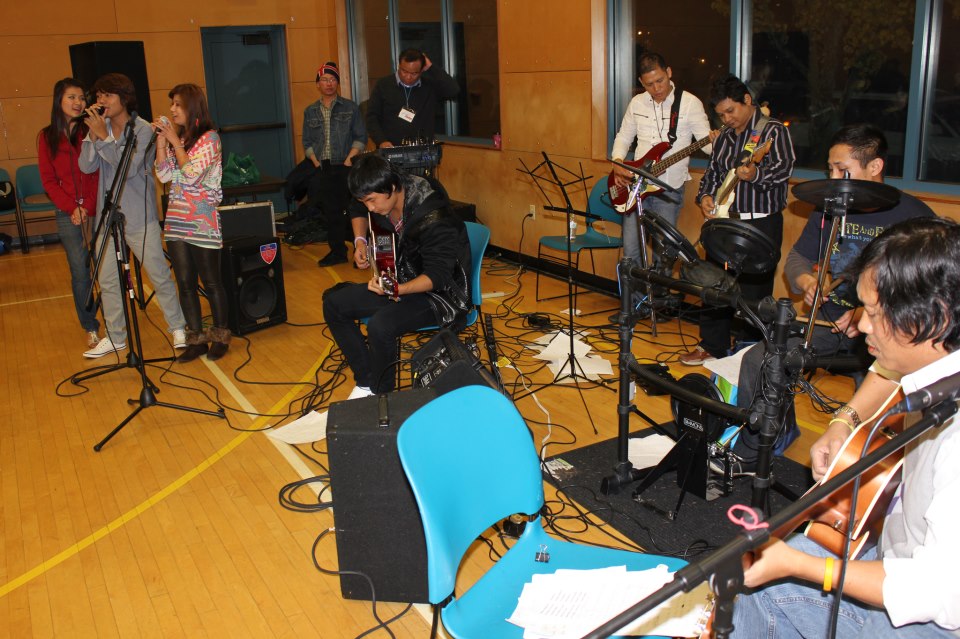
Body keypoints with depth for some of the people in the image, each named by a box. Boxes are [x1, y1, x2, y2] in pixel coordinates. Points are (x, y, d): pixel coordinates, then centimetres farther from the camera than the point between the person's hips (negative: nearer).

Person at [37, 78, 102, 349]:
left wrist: (88, 208, -11)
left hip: (97, 211, -1)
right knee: (80, 273, 2)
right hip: (68, 215, 1)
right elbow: (48, 180, 4)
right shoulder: (47, 136, 6)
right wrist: (72, 208, -9)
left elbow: (99, 174, 0)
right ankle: (90, 327, 14)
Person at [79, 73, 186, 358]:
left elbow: (129, 167, -20)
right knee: (107, 281, 10)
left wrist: (103, 136, -20)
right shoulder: (101, 128, 5)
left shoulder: (143, 129, -8)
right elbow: (86, 166, -5)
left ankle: (178, 328, 17)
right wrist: (93, 134, -16)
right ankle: (115, 337, 23)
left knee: (160, 275, 2)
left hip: (140, 217, -5)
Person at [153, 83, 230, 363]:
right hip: (176, 221, 6)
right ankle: (196, 339, 15)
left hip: (203, 222, -6)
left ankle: (220, 337, 15)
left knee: (211, 283, 2)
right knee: (185, 283, 7)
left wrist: (174, 141, -10)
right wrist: (161, 141, -1)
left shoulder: (209, 138, -6)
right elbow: (164, 175, 4)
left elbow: (192, 174, -16)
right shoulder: (175, 137, 13)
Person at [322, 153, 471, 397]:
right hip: (401, 280, 9)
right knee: (333, 303, -1)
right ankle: (366, 381, 6)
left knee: (380, 326, -33)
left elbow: (437, 276, -27)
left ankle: (381, 395, -5)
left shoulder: (433, 219, -29)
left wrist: (396, 290, -41)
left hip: (440, 293, -9)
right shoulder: (382, 201, -5)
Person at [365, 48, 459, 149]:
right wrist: (381, 141, -10)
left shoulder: (430, 86, 9)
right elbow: (372, 116, 6)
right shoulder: (383, 85, 7)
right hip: (390, 150, -1)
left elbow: (454, 90, -8)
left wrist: (431, 68, -4)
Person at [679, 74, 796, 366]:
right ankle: (712, 345, 24)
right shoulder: (724, 137, 15)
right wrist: (705, 196, -1)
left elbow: (784, 167, -20)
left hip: (761, 224, -7)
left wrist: (756, 174, -39)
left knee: (753, 292, -2)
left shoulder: (773, 131, -6)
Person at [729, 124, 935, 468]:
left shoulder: (912, 214, -6)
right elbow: (797, 258, 19)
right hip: (830, 316, 5)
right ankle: (749, 454, 5)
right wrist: (807, 281, -6)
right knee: (758, 360, -13)